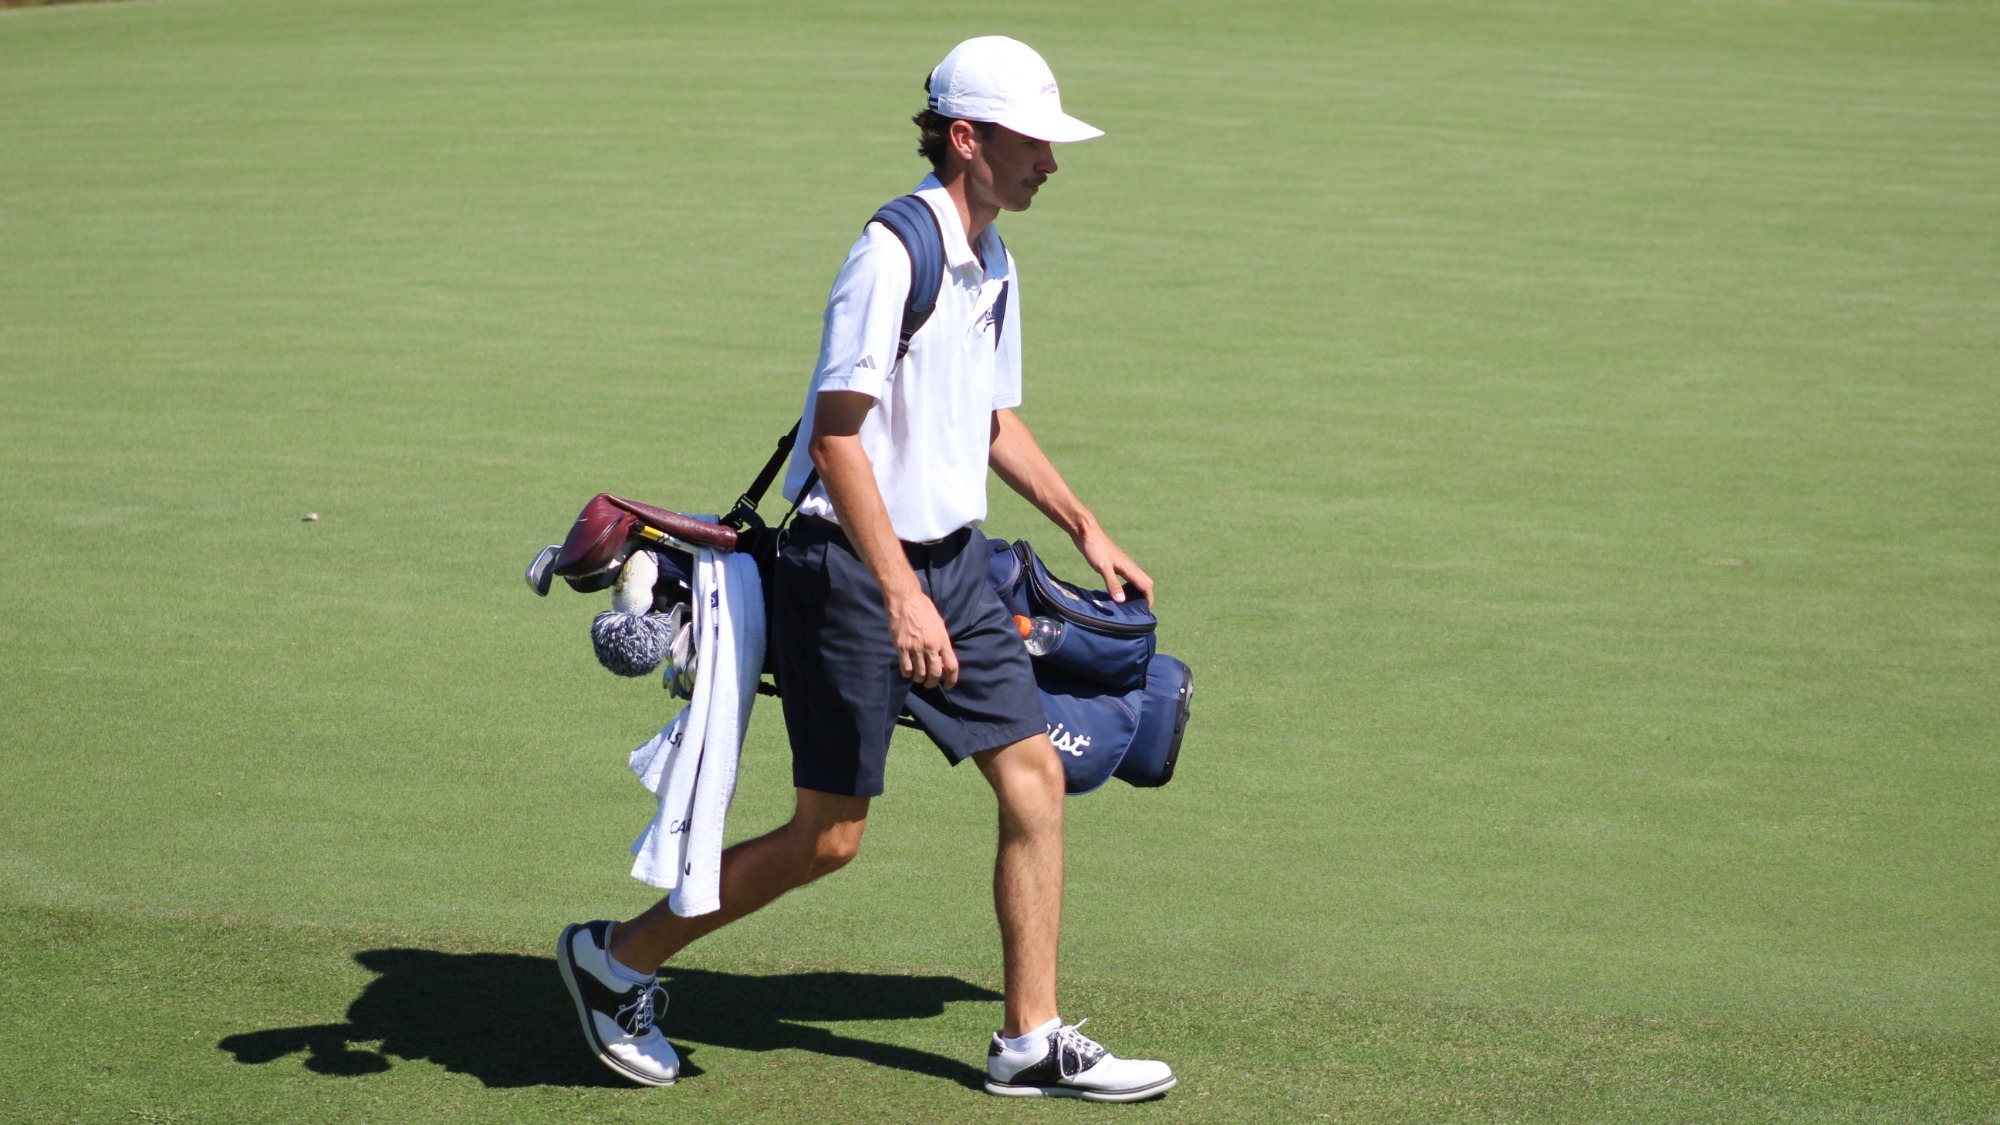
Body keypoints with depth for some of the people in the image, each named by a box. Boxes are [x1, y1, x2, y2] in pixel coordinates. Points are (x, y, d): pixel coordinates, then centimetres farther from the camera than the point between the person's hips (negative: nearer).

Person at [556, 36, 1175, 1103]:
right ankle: (615, 958, 16)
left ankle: (1032, 1042, 11)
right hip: (852, 572, -8)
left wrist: (1084, 529, 25)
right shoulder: (892, 254, -18)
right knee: (828, 837, -2)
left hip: (951, 561, 8)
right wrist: (902, 596, -28)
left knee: (1035, 776, 2)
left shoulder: (993, 265, 11)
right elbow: (838, 437, -23)